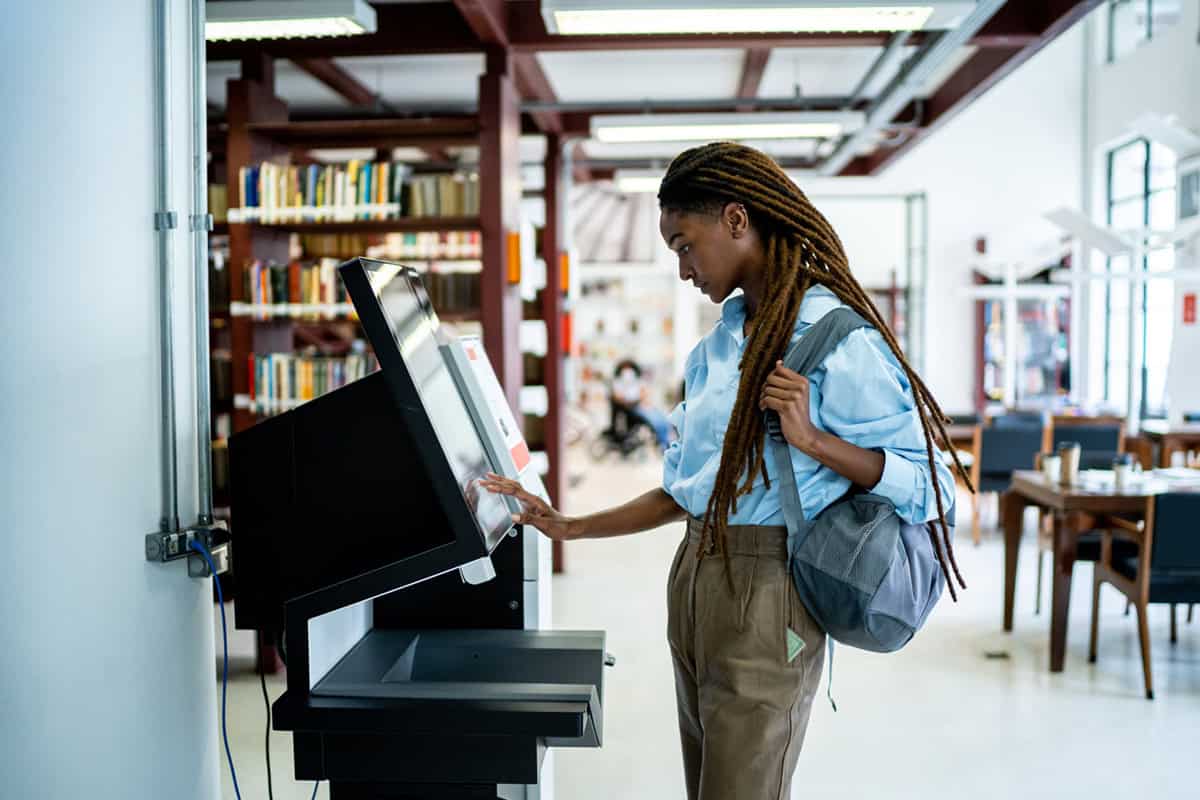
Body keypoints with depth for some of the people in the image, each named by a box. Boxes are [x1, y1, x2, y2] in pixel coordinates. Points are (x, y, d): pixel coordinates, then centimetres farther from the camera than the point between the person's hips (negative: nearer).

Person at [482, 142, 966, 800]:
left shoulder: (836, 339, -12)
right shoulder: (718, 344, 12)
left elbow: (926, 482, -11)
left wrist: (811, 439, -24)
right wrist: (571, 529, 12)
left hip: (764, 591, -7)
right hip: (694, 580, 8)